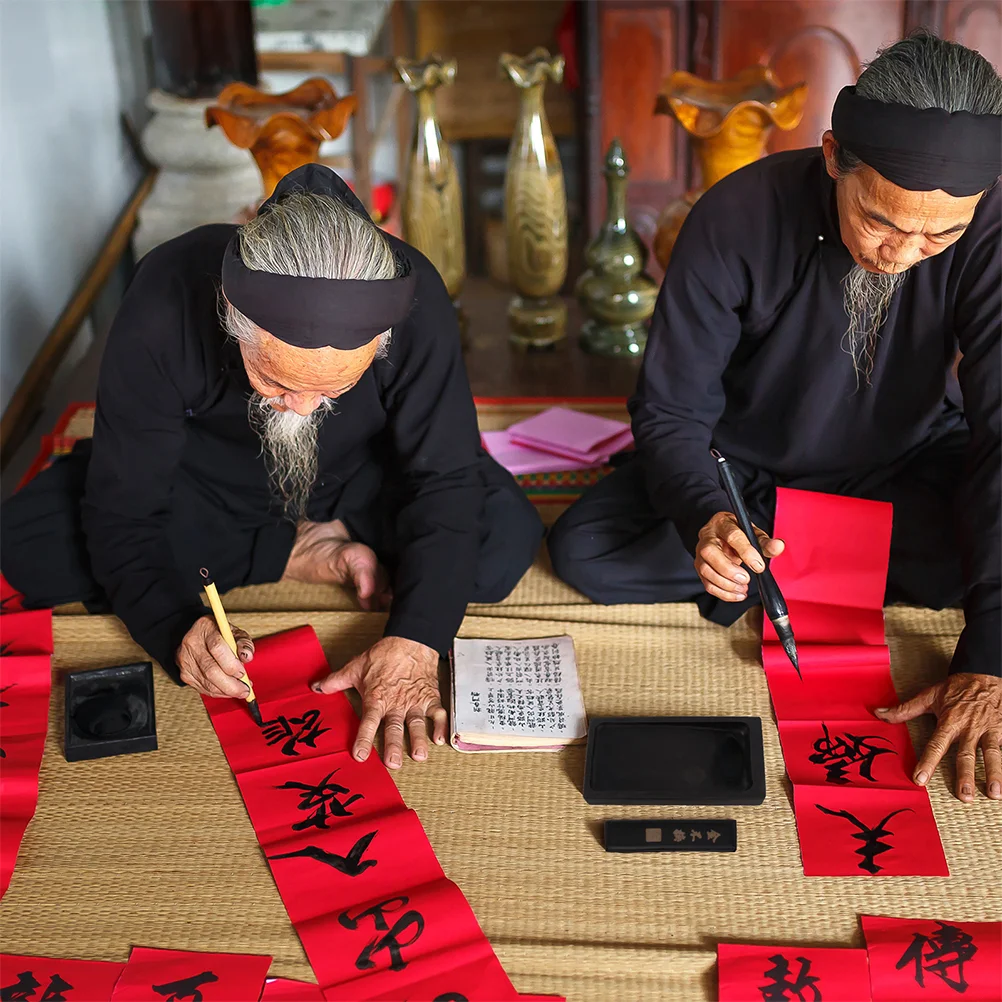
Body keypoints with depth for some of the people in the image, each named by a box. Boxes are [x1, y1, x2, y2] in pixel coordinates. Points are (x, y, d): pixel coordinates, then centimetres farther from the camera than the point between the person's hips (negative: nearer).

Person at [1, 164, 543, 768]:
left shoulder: (417, 303, -32)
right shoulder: (165, 305, -33)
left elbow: (447, 480, -27)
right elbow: (120, 514, -27)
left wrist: (415, 640, -40)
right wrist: (178, 626, -45)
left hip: (354, 479, -1)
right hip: (208, 480, 2)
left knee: (508, 537, -27)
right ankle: (310, 554, -13)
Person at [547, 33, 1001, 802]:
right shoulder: (738, 220, -27)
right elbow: (670, 413, -20)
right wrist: (705, 519, -44)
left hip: (905, 465, 0)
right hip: (743, 466, 1)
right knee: (582, 549, -23)